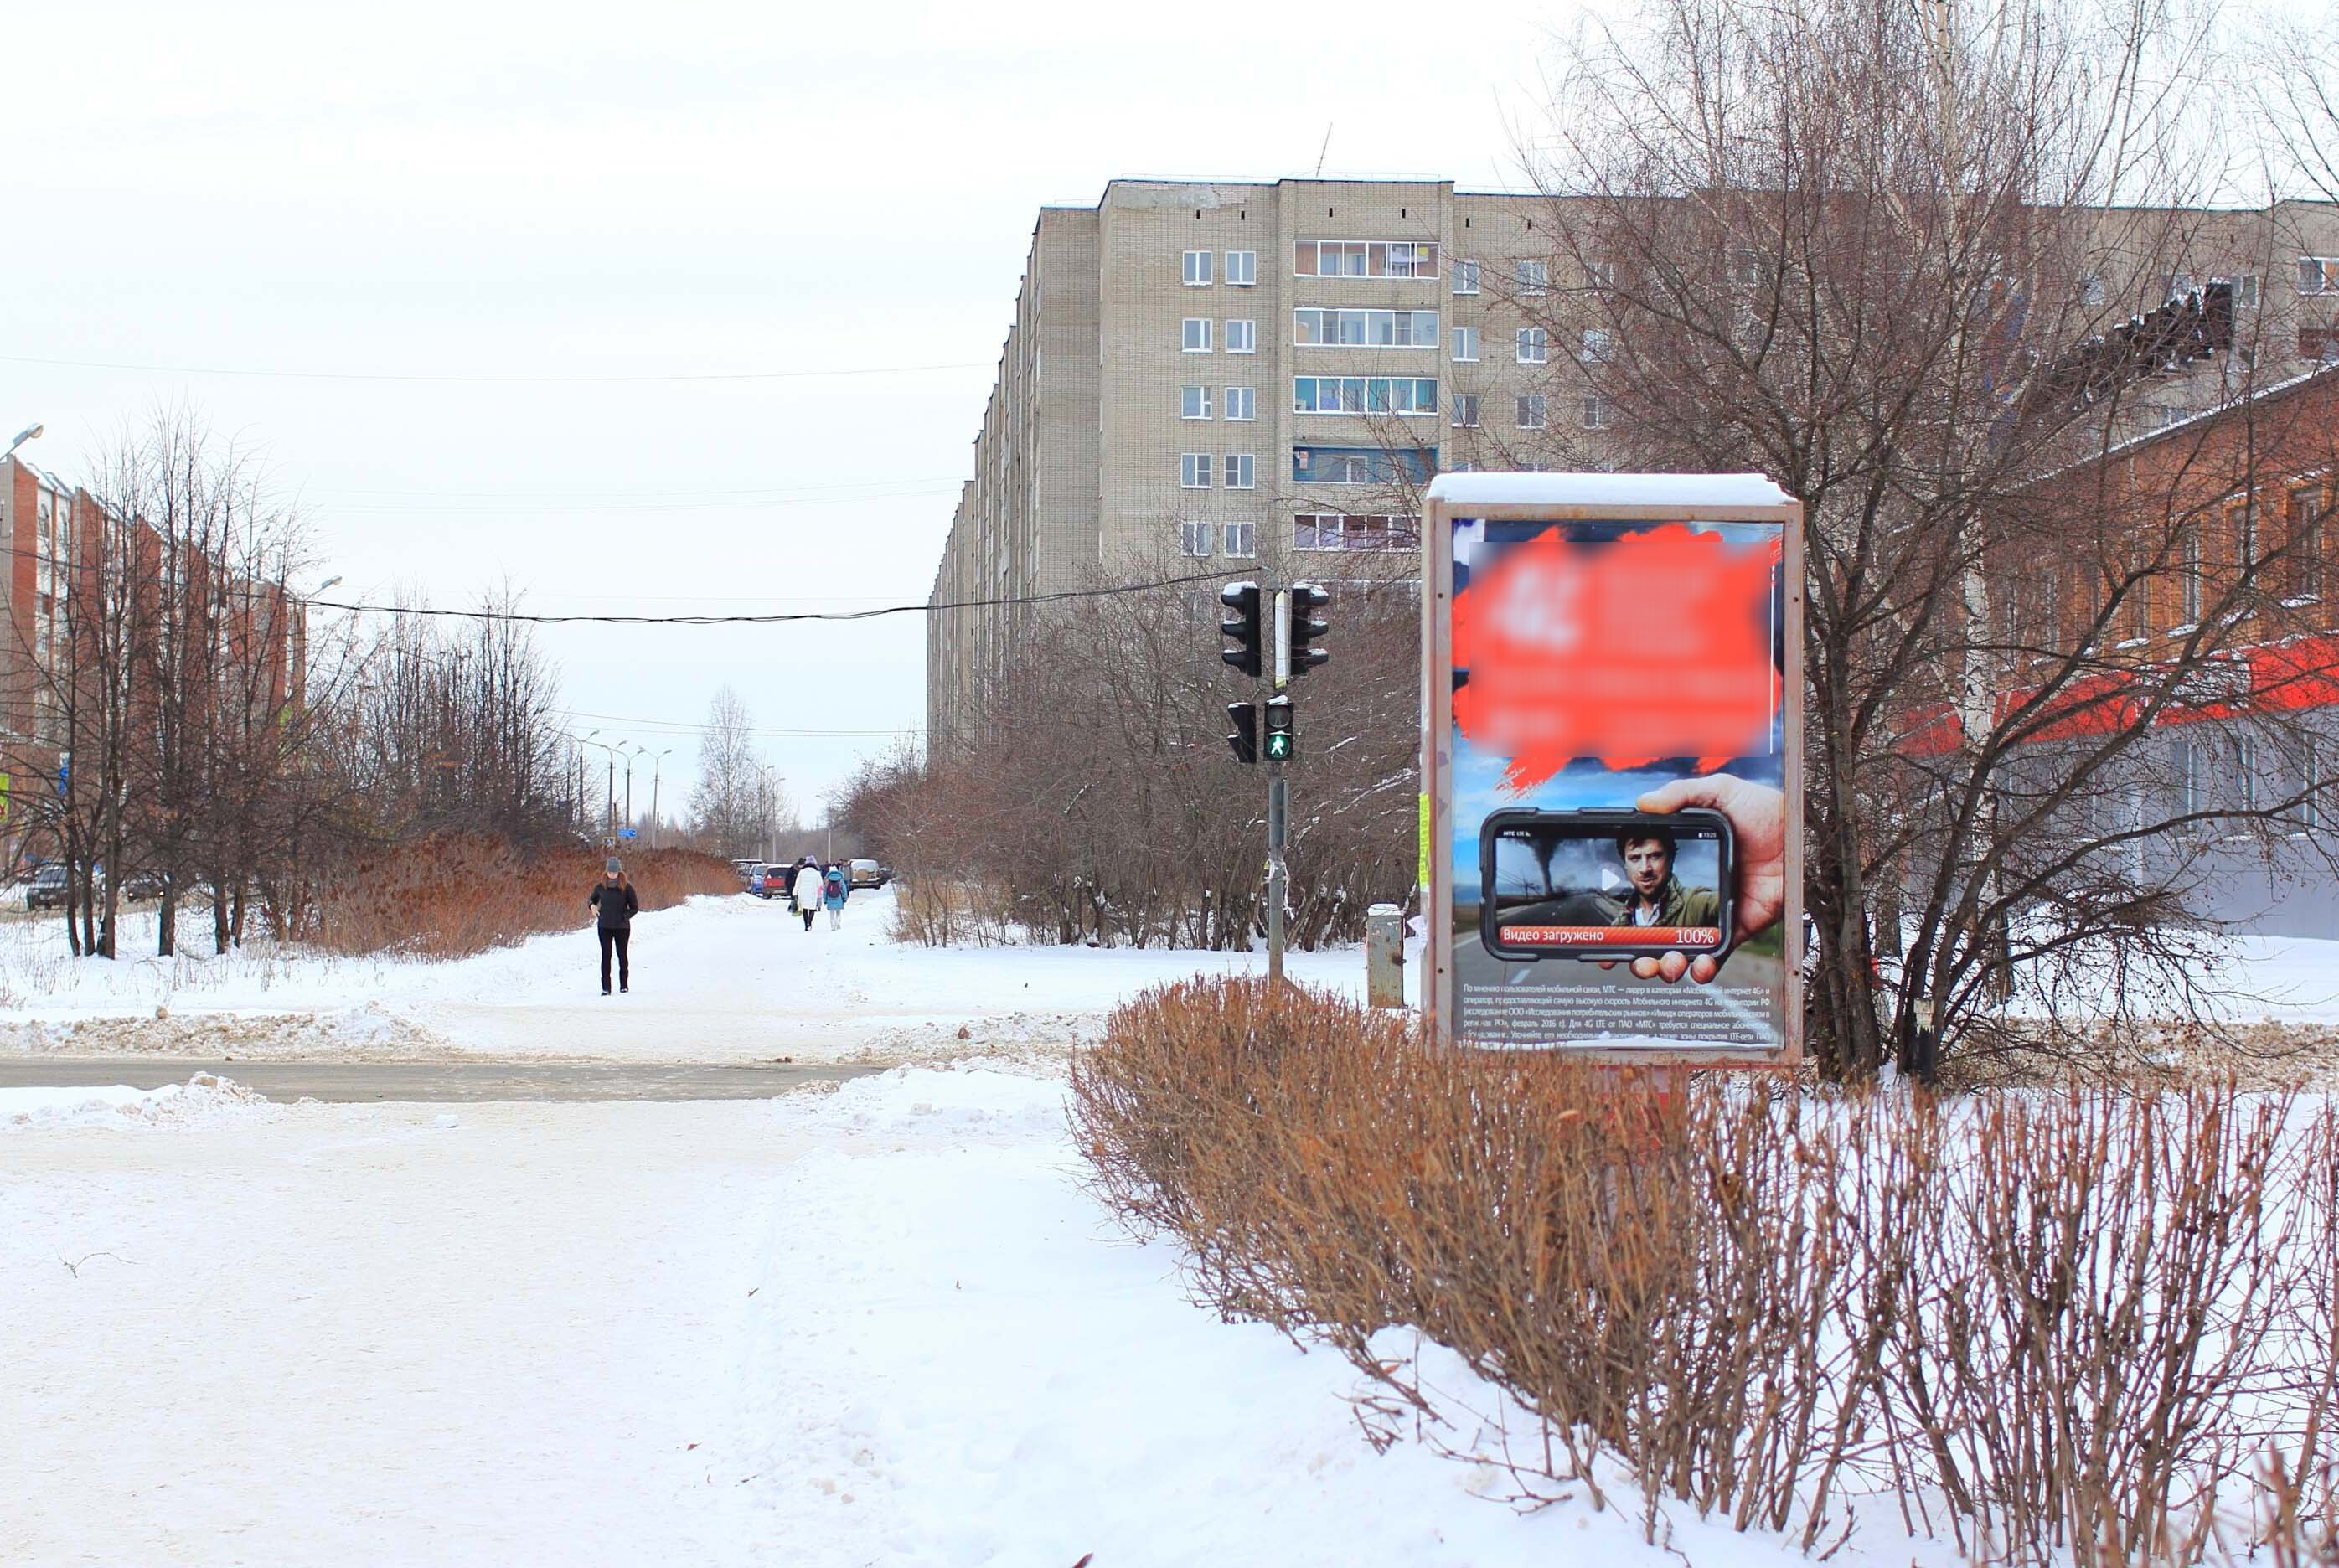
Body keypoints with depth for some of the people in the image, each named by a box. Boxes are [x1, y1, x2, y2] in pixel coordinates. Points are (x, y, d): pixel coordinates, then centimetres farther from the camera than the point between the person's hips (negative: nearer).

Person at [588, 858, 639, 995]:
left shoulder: (627, 887, -6)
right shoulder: (600, 887, 0)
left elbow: (635, 908, 0)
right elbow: (591, 900, 15)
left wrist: (625, 916, -13)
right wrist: (592, 905, -6)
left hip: (622, 927, -1)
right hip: (604, 926, 1)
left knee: (622, 955, 7)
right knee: (606, 955, -2)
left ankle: (624, 985, 21)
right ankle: (605, 987, 0)